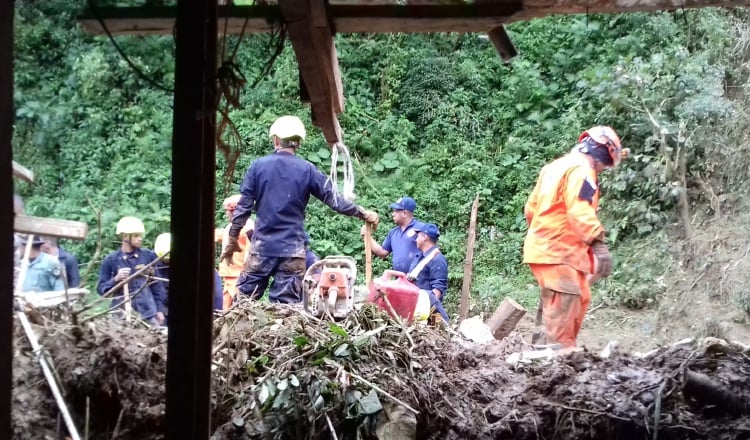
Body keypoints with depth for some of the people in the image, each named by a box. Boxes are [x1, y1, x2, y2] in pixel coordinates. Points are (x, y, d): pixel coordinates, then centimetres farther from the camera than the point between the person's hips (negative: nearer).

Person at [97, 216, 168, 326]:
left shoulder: (148, 256, 4)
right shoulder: (111, 260, 0)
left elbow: (157, 285, 10)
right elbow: (101, 289, 2)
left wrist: (160, 309, 5)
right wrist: (116, 279, -15)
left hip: (148, 312, 2)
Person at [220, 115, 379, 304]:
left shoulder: (258, 166, 0)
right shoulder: (307, 170, 0)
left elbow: (243, 206, 1)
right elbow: (334, 200, 1)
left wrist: (232, 239, 9)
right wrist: (364, 214, 12)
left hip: (262, 246, 0)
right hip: (292, 249, 0)